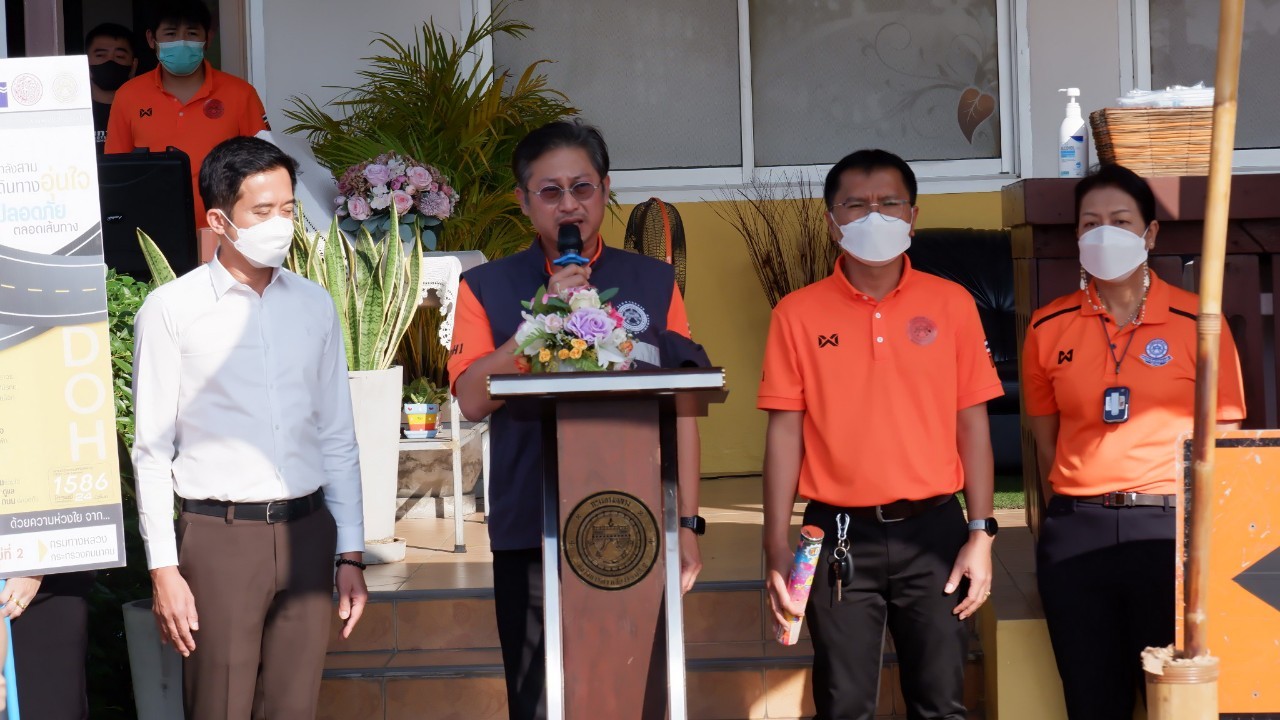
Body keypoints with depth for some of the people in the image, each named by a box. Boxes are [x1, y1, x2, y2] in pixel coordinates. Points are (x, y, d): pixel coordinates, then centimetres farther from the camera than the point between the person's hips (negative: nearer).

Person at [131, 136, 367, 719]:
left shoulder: (314, 305, 9)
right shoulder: (171, 310, -4)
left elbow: (337, 439, 12)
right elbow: (152, 451, -4)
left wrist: (350, 554, 10)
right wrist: (164, 570, -8)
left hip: (306, 533, 4)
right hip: (219, 536, -4)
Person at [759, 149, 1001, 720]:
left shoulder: (951, 304, 3)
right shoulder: (798, 313, 1)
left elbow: (972, 422, 4)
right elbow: (785, 431, 0)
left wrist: (980, 533, -1)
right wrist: (777, 549, -4)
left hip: (933, 530, 1)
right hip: (840, 536, 0)